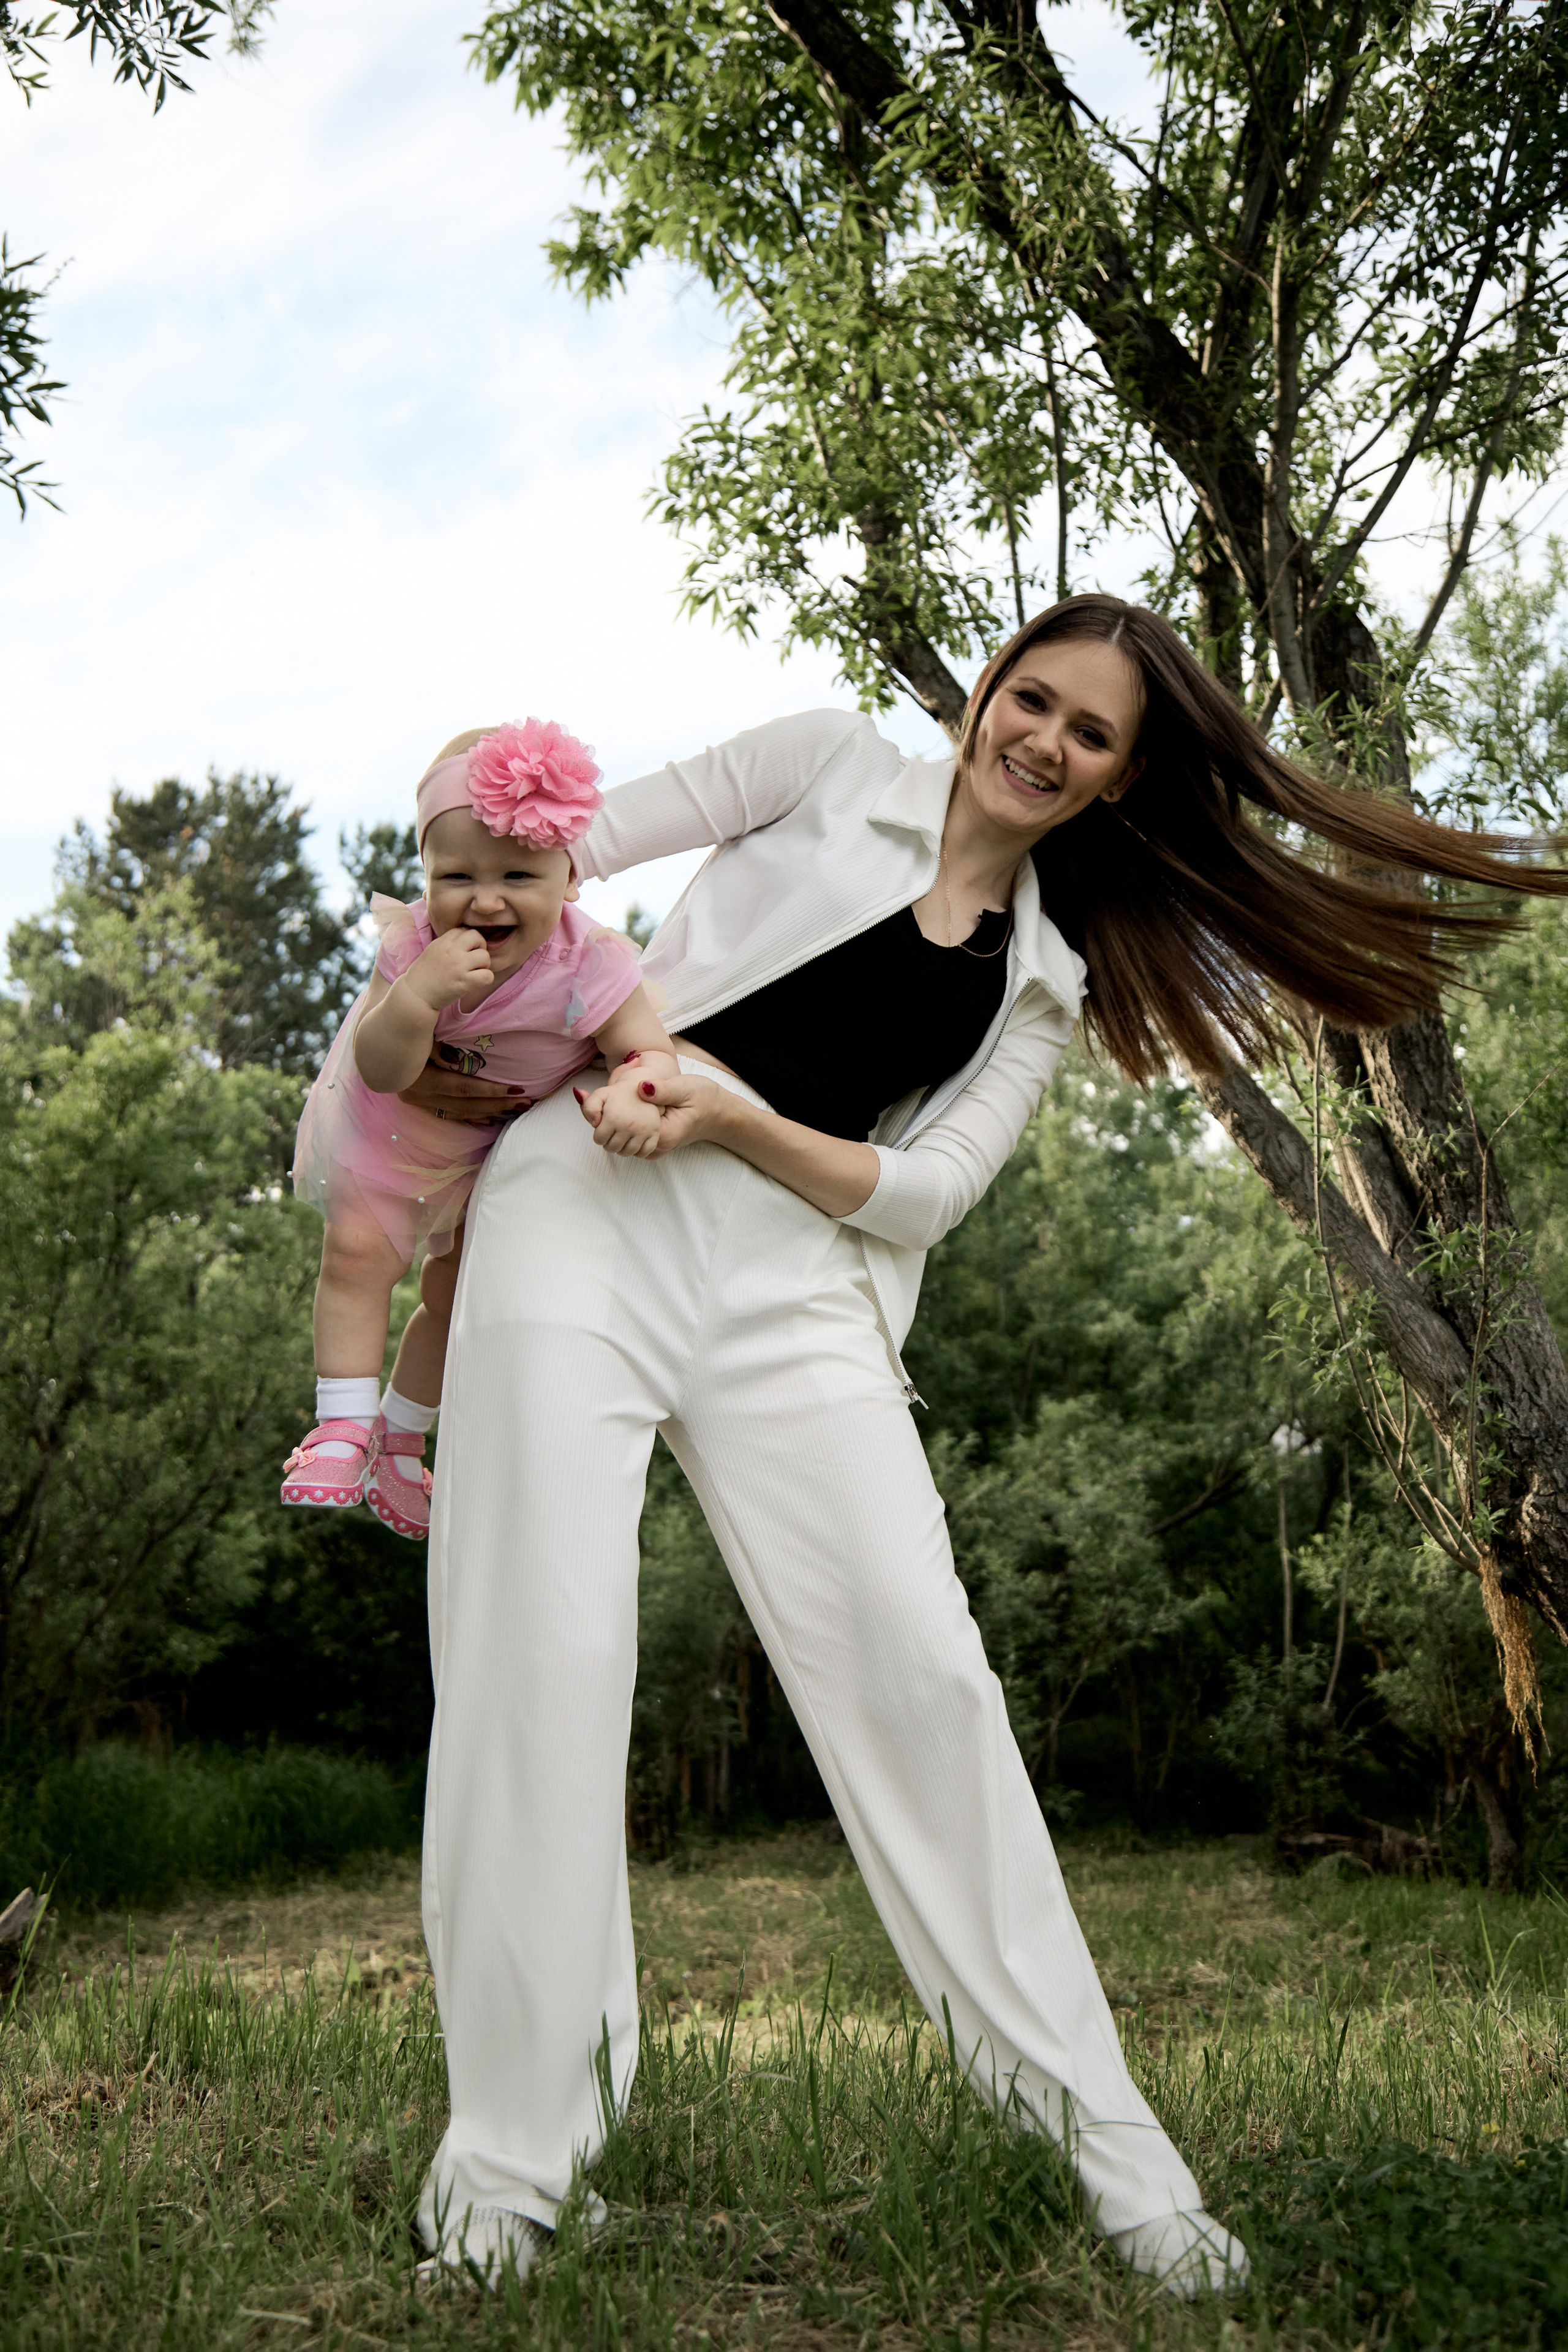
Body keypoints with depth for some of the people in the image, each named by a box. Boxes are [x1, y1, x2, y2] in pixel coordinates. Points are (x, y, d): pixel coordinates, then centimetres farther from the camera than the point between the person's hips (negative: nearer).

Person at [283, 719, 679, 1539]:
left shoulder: (588, 966, -36)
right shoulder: (416, 945, -33)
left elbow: (652, 1050, -32)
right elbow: (380, 1070, -38)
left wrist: (636, 1094, -56)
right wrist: (418, 993, -57)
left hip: (509, 1146, 1)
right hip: (396, 1128, 0)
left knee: (454, 1291, 11)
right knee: (357, 1250, -13)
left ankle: (401, 1439, 32)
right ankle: (344, 1425, 3)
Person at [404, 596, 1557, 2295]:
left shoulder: (1049, 980, 16)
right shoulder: (835, 765, 11)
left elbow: (921, 1193, 5)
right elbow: (565, 844, 12)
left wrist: (736, 1125, -10)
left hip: (799, 1283, 2)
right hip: (589, 1205, -2)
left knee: (919, 1665, -8)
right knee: (543, 1656, -10)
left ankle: (1095, 2127, 3)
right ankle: (505, 2155, 1)